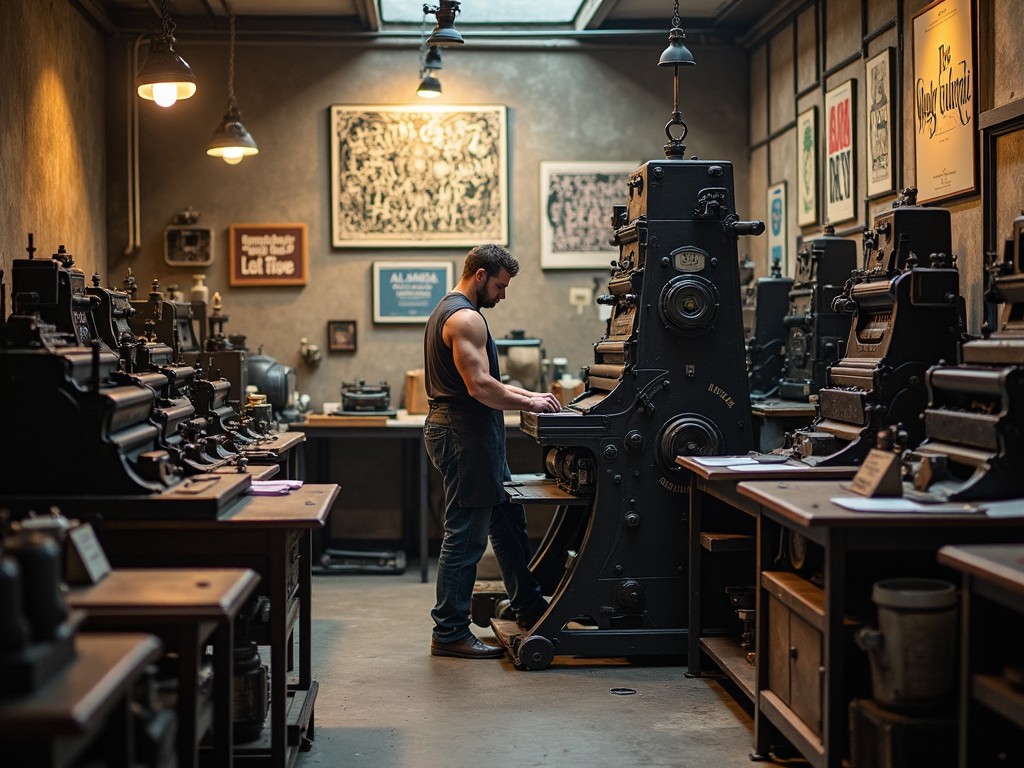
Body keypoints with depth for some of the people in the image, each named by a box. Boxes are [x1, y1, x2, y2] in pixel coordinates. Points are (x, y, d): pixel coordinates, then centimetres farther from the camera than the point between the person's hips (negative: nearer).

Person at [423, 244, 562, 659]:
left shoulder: (450, 311, 18)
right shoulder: (465, 318, -17)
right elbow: (480, 387, -25)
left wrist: (527, 394, 15)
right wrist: (530, 403, -13)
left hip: (474, 438, 11)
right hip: (464, 437, -11)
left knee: (508, 523, 19)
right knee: (465, 537, -5)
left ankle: (529, 608, 30)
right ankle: (449, 633, 2)